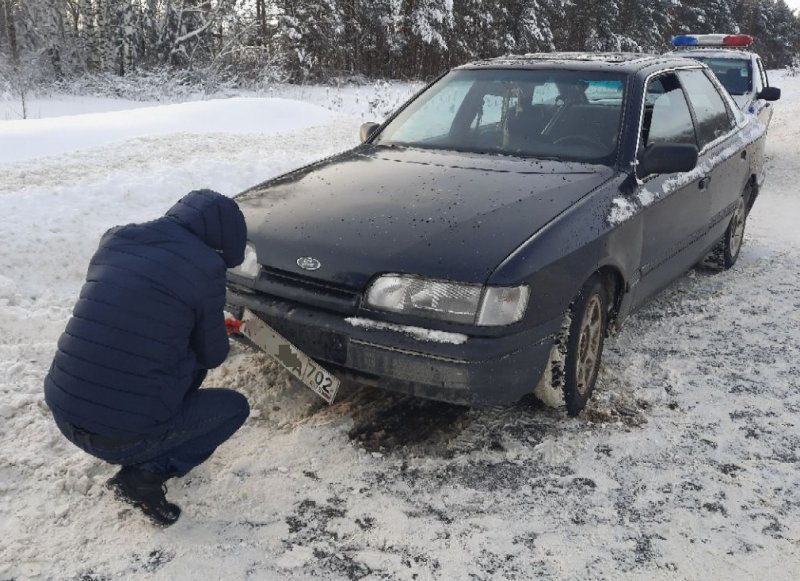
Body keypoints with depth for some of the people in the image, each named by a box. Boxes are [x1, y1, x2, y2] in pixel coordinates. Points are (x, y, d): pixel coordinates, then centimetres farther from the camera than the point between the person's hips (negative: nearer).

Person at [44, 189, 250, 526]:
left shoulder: (114, 239, 7)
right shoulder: (204, 266, -11)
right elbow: (212, 355, 3)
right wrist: (212, 331, 25)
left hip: (64, 413, 7)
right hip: (126, 433, -7)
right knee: (235, 407, 17)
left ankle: (138, 454, 26)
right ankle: (145, 476, 2)